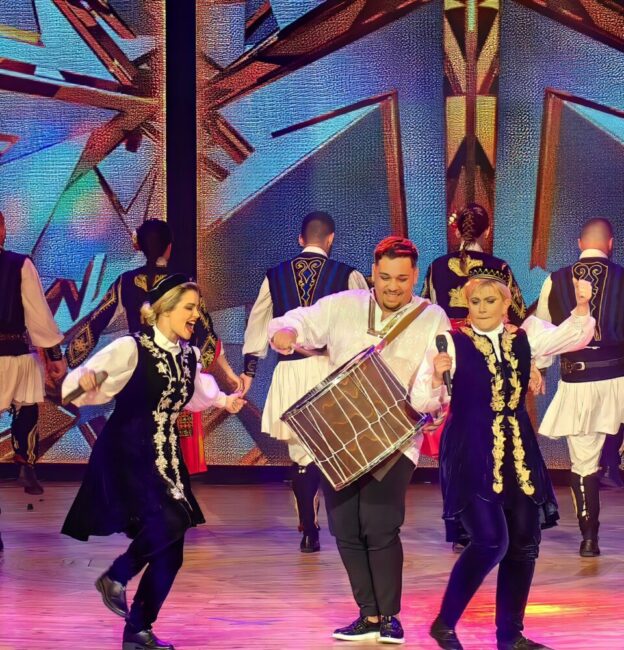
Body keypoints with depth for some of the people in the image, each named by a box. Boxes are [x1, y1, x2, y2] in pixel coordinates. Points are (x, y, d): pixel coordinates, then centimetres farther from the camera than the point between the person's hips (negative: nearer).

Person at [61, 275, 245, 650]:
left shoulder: (190, 356, 7)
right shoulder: (131, 349, -12)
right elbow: (83, 386, -19)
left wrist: (224, 401, 17)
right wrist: (85, 380, -39)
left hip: (167, 458, 7)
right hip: (126, 454, -7)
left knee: (170, 555, 4)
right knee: (169, 520, -28)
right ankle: (115, 577, -2)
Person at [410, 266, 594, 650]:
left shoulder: (525, 338, 8)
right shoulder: (453, 343, -6)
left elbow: (575, 336, 20)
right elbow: (424, 403, -7)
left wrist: (582, 306, 3)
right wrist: (437, 376, -26)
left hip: (519, 455, 6)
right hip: (470, 456, -6)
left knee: (524, 543, 6)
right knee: (491, 541, -17)